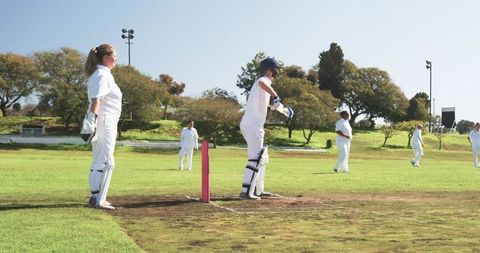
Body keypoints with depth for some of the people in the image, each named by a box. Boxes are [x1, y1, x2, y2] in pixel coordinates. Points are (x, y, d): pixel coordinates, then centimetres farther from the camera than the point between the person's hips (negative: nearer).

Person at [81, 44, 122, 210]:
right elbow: (96, 100, -23)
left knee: (99, 161, 15)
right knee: (106, 162, -10)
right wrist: (91, 121, -32)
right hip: (105, 122, -11)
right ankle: (98, 200, -11)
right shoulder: (102, 75, -12)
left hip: (107, 123, 11)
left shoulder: (102, 74, 18)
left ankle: (96, 197, 23)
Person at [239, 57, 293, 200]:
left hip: (248, 125, 10)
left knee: (262, 157, 19)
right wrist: (275, 96, -45)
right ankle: (246, 192, -20)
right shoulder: (264, 80, -7)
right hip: (253, 125, -10)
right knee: (255, 158, -14)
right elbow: (261, 82, -35)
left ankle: (257, 190, 23)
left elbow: (271, 103, 38)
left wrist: (284, 110, 48)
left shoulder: (264, 83, 23)